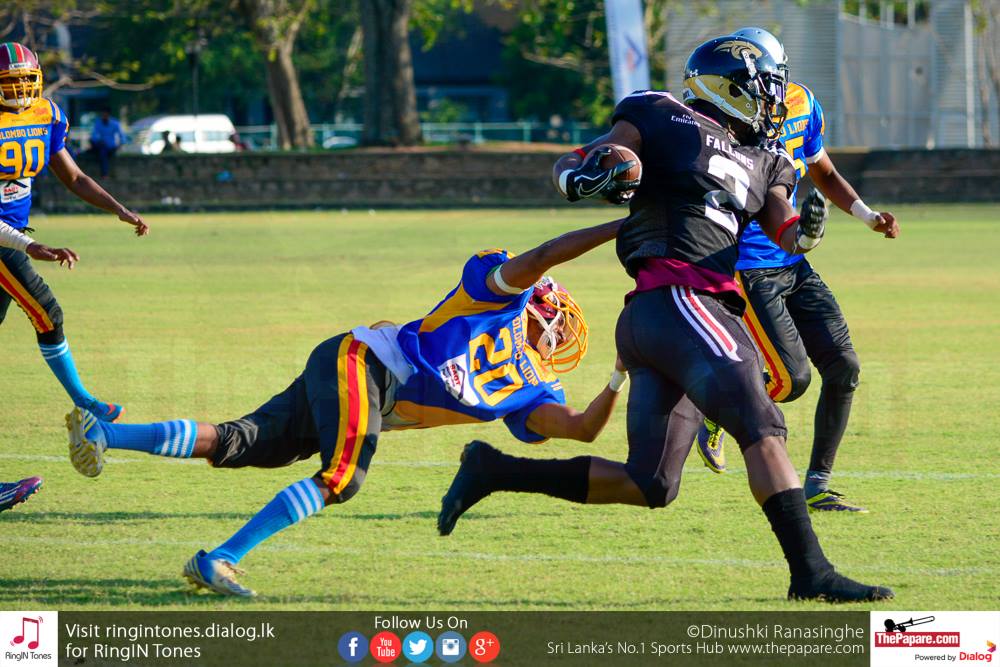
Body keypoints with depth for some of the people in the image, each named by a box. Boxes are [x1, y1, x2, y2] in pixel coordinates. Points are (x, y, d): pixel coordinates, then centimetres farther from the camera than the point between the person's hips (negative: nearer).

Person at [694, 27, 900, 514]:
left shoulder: (800, 105, 2)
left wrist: (869, 216, 6)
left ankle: (816, 487, 8)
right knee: (792, 378, -15)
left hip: (794, 264, 7)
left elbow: (823, 172, 19)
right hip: (747, 268, -7)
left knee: (844, 369, -2)